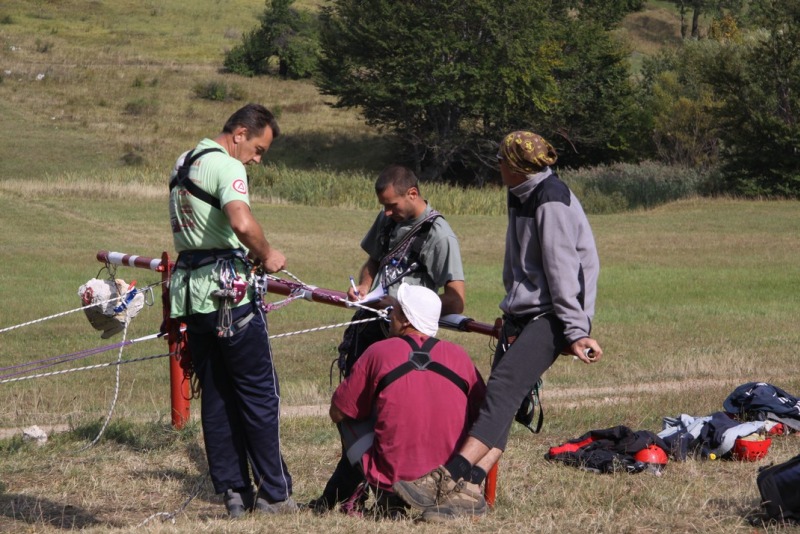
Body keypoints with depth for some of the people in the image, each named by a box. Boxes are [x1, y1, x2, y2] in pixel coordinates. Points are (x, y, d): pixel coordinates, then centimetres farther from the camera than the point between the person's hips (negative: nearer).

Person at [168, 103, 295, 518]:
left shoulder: (183, 163, 16)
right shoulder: (226, 166, -13)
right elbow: (241, 221, -31)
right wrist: (267, 255, -14)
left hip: (189, 292, 8)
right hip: (227, 292, -8)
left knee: (215, 395, 10)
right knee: (259, 394, 0)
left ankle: (233, 491, 12)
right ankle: (273, 494, 3)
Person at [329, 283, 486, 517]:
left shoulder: (379, 353, -3)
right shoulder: (458, 355, 2)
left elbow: (338, 413, 7)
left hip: (394, 486, -3)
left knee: (350, 420, 21)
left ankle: (388, 504, 14)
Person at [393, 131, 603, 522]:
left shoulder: (551, 201, -14)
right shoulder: (521, 197, 15)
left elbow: (562, 270, -18)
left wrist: (576, 332, -19)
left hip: (550, 317, -9)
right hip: (521, 314, 9)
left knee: (503, 387, -23)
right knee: (499, 398, -4)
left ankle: (448, 478, -33)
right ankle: (469, 491, -15)